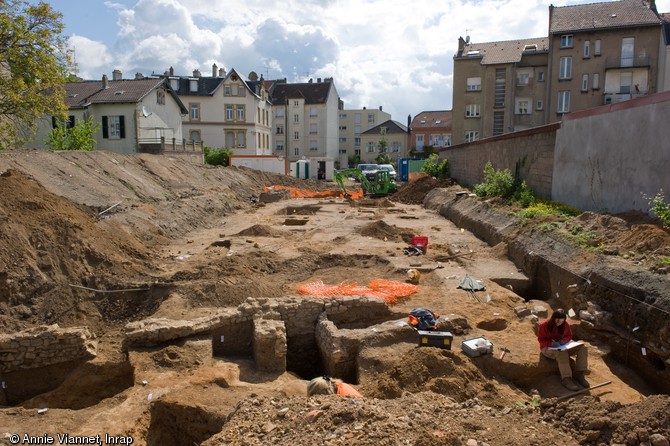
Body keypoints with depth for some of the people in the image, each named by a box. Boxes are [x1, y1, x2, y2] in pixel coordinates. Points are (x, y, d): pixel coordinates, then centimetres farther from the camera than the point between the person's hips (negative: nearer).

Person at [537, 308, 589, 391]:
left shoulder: (565, 325, 0)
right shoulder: (544, 326, -15)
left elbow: (569, 336, 7)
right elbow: (541, 340, -12)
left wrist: (563, 341, -16)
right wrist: (551, 343, -31)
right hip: (548, 348, -6)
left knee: (582, 347, -13)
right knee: (561, 353, -40)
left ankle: (579, 374, -14)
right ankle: (566, 379, -42)